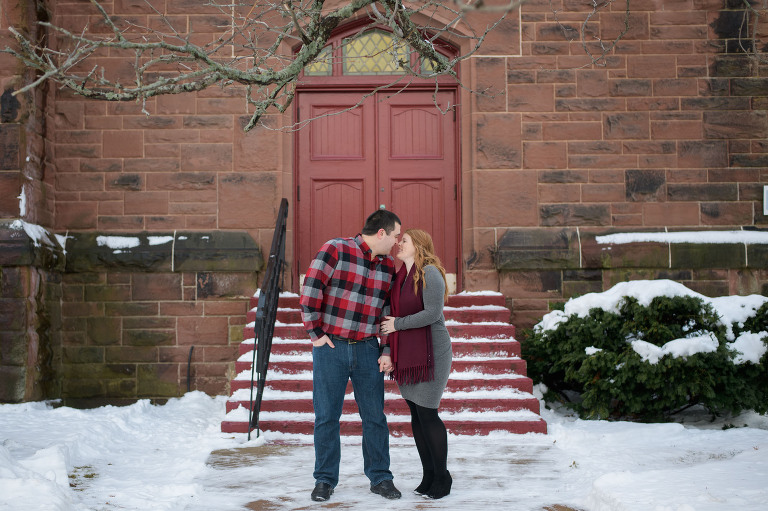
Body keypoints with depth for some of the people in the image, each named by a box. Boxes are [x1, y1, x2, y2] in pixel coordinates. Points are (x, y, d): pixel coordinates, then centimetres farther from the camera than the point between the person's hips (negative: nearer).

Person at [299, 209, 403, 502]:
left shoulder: (388, 265, 7)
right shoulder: (335, 250, -11)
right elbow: (310, 290, -14)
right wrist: (315, 332, -11)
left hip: (366, 348, 4)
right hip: (331, 346, -4)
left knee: (374, 416, 6)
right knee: (326, 417, 3)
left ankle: (380, 478, 18)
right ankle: (325, 480, 16)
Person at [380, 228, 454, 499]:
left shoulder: (430, 273, -11)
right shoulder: (400, 277, 13)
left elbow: (433, 313, -20)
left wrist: (398, 324, -13)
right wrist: (389, 353, 11)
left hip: (430, 352, -8)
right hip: (405, 354, 8)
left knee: (427, 413, -6)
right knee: (416, 415, 8)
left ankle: (442, 476, 8)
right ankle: (429, 476, 17)